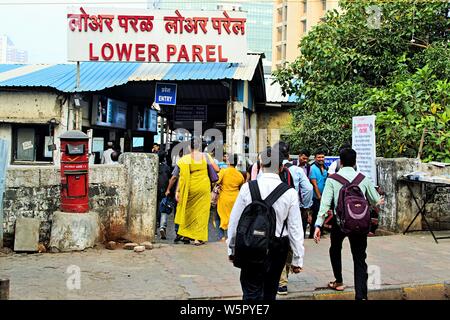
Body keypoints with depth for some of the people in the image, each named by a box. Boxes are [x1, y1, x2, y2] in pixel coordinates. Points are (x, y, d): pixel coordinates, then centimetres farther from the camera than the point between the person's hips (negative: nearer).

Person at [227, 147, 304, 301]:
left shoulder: (248, 187, -9)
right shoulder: (290, 193, -8)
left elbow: (235, 221, -2)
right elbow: (295, 228, -5)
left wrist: (232, 249, 11)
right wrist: (297, 259, 5)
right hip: (278, 247, 2)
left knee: (252, 293, 4)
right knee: (270, 293, 19)